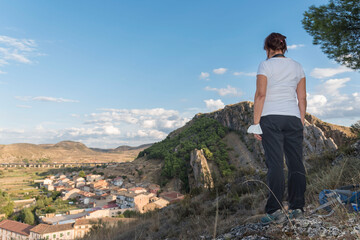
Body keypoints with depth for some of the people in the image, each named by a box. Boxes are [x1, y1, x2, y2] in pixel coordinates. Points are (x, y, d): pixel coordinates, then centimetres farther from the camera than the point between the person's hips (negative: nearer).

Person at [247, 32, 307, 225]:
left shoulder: (266, 65, 0)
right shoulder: (297, 67, 14)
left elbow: (260, 95, -8)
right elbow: (302, 98, 12)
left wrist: (256, 123, -7)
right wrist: (301, 122, 16)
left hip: (271, 117, -4)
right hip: (293, 117, 4)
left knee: (275, 164, -6)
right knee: (296, 163, 6)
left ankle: (275, 211, -7)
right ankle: (297, 208, 10)